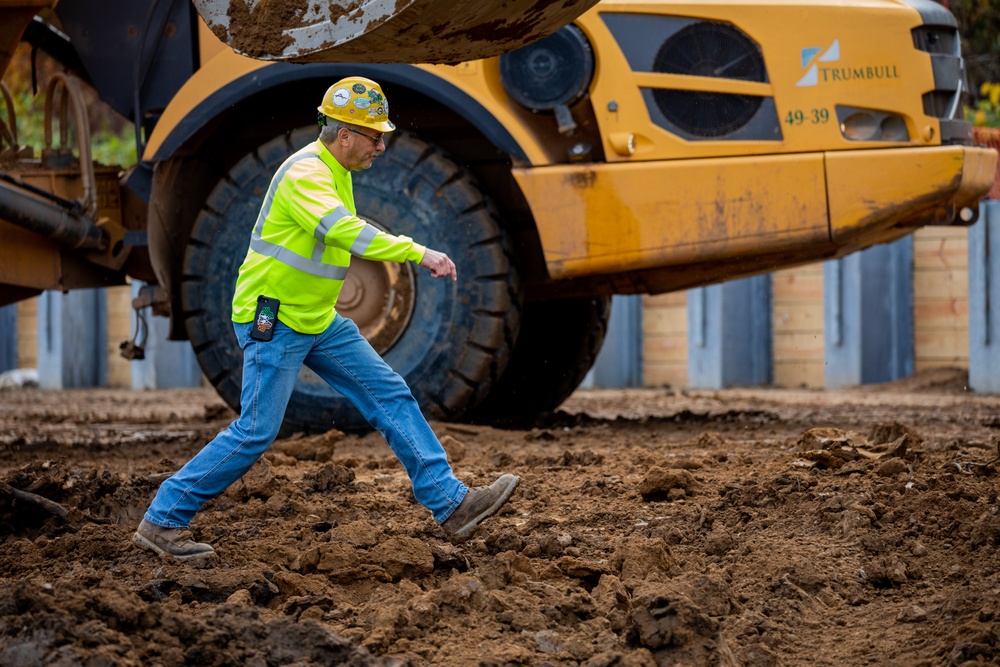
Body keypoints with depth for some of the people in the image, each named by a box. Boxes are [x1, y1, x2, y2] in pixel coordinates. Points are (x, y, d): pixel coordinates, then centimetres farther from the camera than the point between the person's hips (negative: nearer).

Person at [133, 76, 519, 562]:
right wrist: (419, 253, -42)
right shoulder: (306, 173, -22)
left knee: (392, 396, 3)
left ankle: (451, 504, 4)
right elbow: (344, 231, -38)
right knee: (256, 433, -9)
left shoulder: (333, 171, 10)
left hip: (317, 322, 10)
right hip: (273, 322, -10)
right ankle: (162, 521, 2)